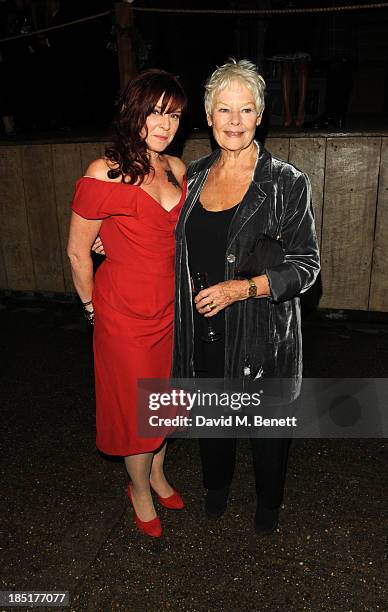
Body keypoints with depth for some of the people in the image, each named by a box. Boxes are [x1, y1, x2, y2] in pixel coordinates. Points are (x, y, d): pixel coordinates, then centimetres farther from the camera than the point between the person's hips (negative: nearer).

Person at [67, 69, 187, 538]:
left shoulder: (176, 170, 2)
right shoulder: (104, 175, -17)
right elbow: (77, 252, -9)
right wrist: (93, 308, 0)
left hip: (171, 306, 6)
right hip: (125, 314, -6)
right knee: (137, 408, 11)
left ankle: (157, 473, 47)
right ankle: (140, 491, 38)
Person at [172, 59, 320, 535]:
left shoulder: (286, 183, -13)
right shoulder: (194, 175, 1)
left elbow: (306, 265, -12)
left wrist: (242, 288, -24)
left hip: (261, 334, -3)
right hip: (204, 331, 4)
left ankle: (268, 499, 48)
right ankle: (217, 483, 54)